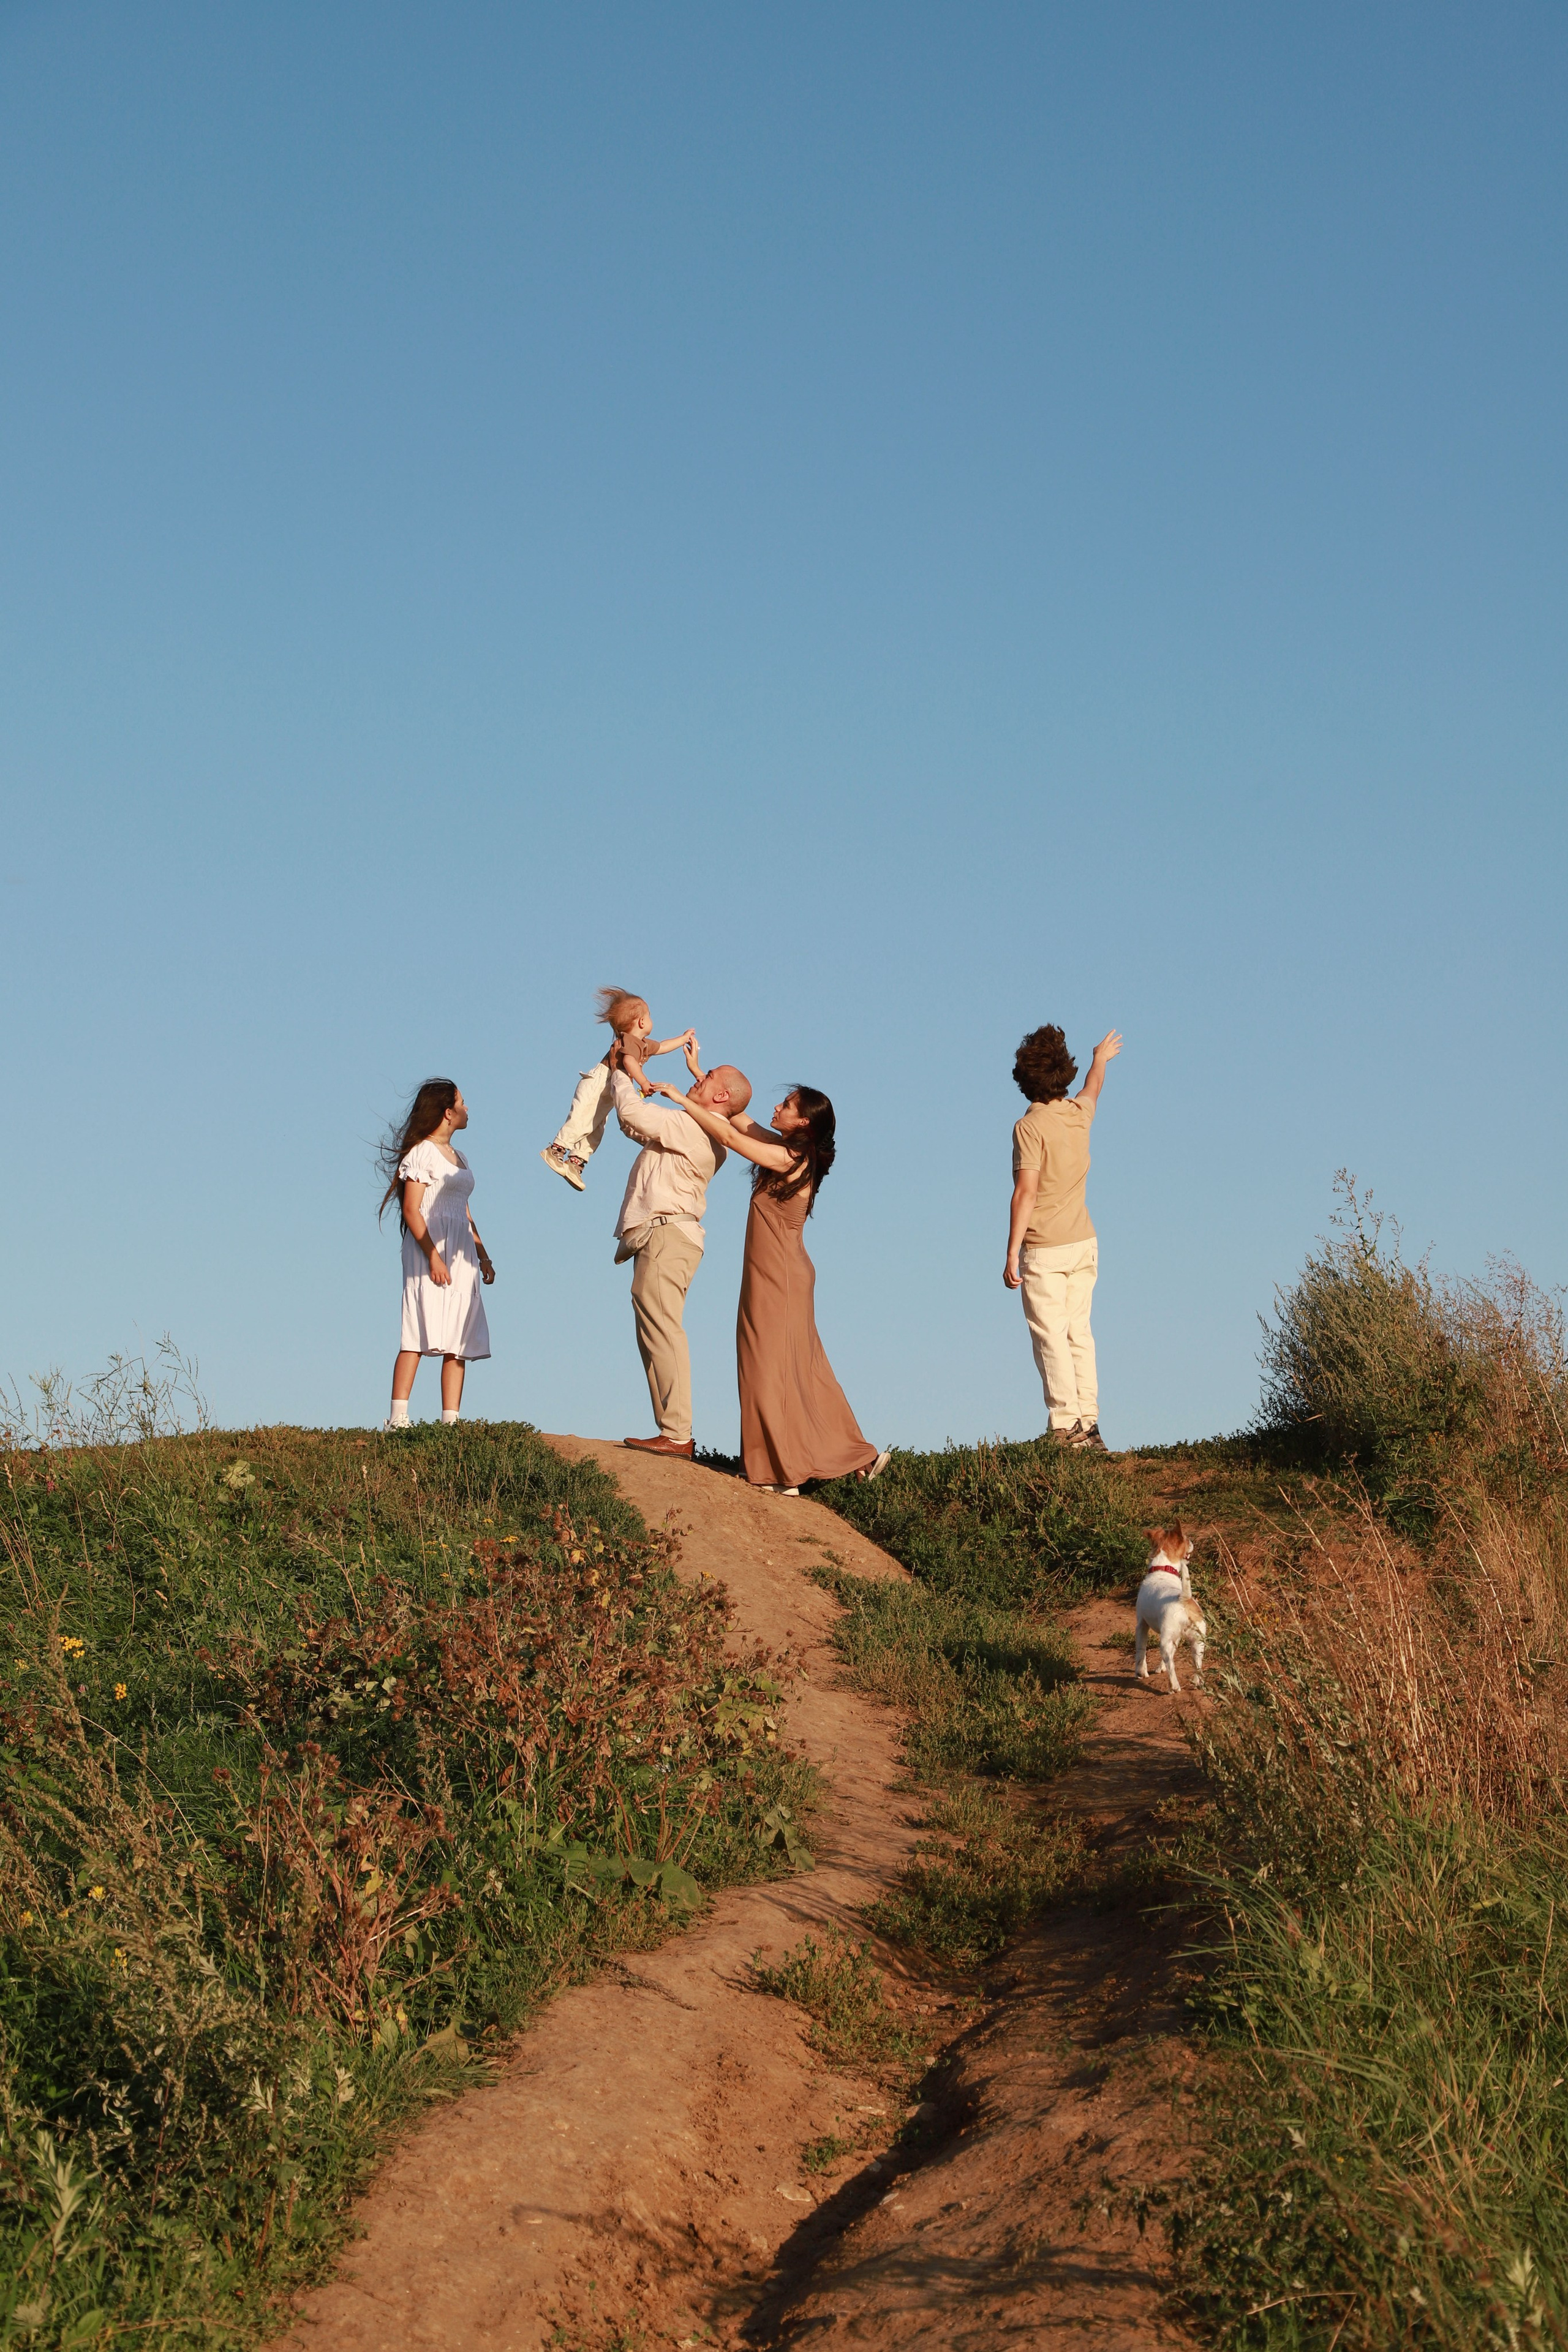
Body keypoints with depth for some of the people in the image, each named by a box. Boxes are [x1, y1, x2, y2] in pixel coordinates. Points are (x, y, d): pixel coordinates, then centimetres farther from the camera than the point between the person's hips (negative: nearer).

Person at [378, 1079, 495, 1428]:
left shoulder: (457, 1156, 22)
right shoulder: (422, 1152, -4)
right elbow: (411, 1209, -11)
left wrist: (482, 1254, 19)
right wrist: (433, 1256, -19)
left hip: (460, 1257, 8)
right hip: (430, 1251, -8)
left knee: (458, 1342, 0)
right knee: (420, 1335, -14)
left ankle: (450, 1421, -2)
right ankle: (398, 1418, -16)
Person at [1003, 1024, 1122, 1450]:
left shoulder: (1030, 1126, -14)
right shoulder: (1078, 1113, 5)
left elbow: (1026, 1192, -18)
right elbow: (1092, 1091, 31)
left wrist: (1012, 1254, -15)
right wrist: (1101, 1060, 52)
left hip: (1044, 1251, -6)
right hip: (1083, 1244, 6)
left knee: (1051, 1337, -5)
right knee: (1079, 1334, 8)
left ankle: (1067, 1427, -8)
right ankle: (1089, 1424, 7)